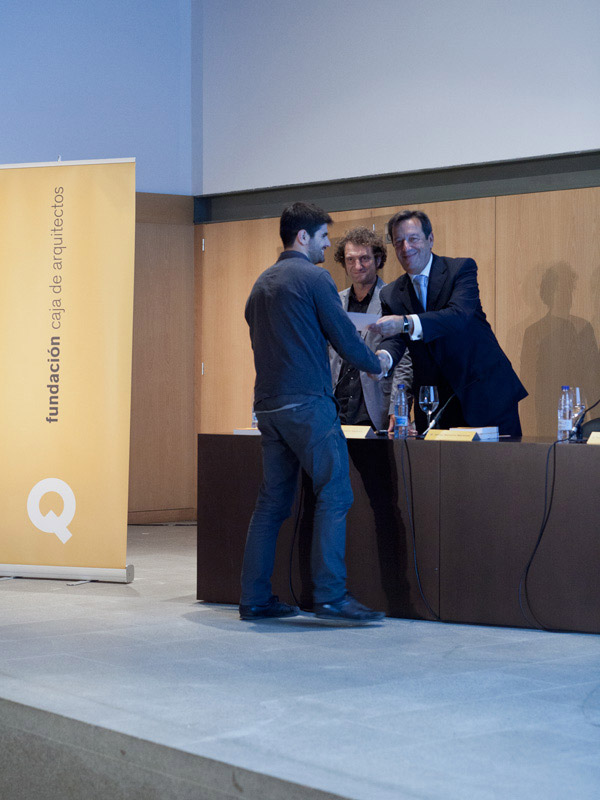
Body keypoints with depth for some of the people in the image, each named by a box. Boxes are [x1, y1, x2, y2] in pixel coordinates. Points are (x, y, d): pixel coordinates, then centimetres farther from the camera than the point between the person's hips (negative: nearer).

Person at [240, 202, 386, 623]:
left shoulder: (263, 282, 19)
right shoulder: (314, 277, -6)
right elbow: (344, 335, -6)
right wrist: (375, 363, 12)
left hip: (269, 405, 9)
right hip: (307, 402, -8)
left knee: (273, 500, 10)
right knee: (334, 494, -6)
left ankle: (256, 596, 11)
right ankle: (330, 594, -11)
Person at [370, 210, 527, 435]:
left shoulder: (461, 269, -5)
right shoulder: (390, 295, 7)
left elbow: (460, 315, -23)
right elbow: (394, 340, -5)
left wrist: (406, 323, -37)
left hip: (486, 394, -3)